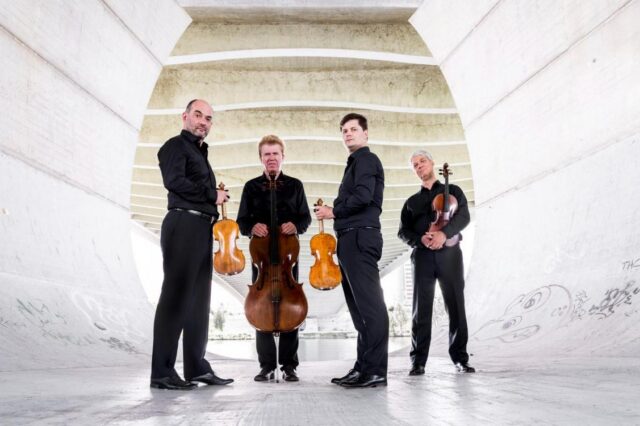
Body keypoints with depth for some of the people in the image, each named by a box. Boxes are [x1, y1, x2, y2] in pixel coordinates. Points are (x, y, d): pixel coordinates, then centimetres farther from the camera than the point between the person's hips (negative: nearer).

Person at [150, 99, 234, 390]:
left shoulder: (200, 153, 27)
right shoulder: (176, 146, 0)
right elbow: (174, 181, -17)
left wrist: (216, 199, 4)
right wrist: (212, 195, -9)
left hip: (202, 230, 9)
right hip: (183, 226, -9)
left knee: (199, 300, 8)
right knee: (176, 297, -10)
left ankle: (196, 367, 13)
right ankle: (162, 373, -5)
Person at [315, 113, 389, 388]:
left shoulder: (366, 159, -2)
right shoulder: (355, 163, 27)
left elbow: (363, 196, -18)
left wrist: (334, 211, -6)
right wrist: (335, 211, 7)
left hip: (360, 237, -10)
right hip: (351, 239, 10)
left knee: (369, 303, -12)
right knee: (359, 305, 10)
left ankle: (376, 371, -11)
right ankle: (364, 366, 15)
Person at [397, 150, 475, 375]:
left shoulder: (452, 191, 14)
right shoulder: (412, 201, 20)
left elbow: (463, 217, -2)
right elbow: (403, 232, 10)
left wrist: (444, 233, -20)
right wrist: (420, 239, -11)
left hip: (449, 253, -1)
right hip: (422, 255, 1)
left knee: (456, 306, -1)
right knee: (421, 309, -4)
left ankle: (460, 358, 7)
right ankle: (418, 361, -2)